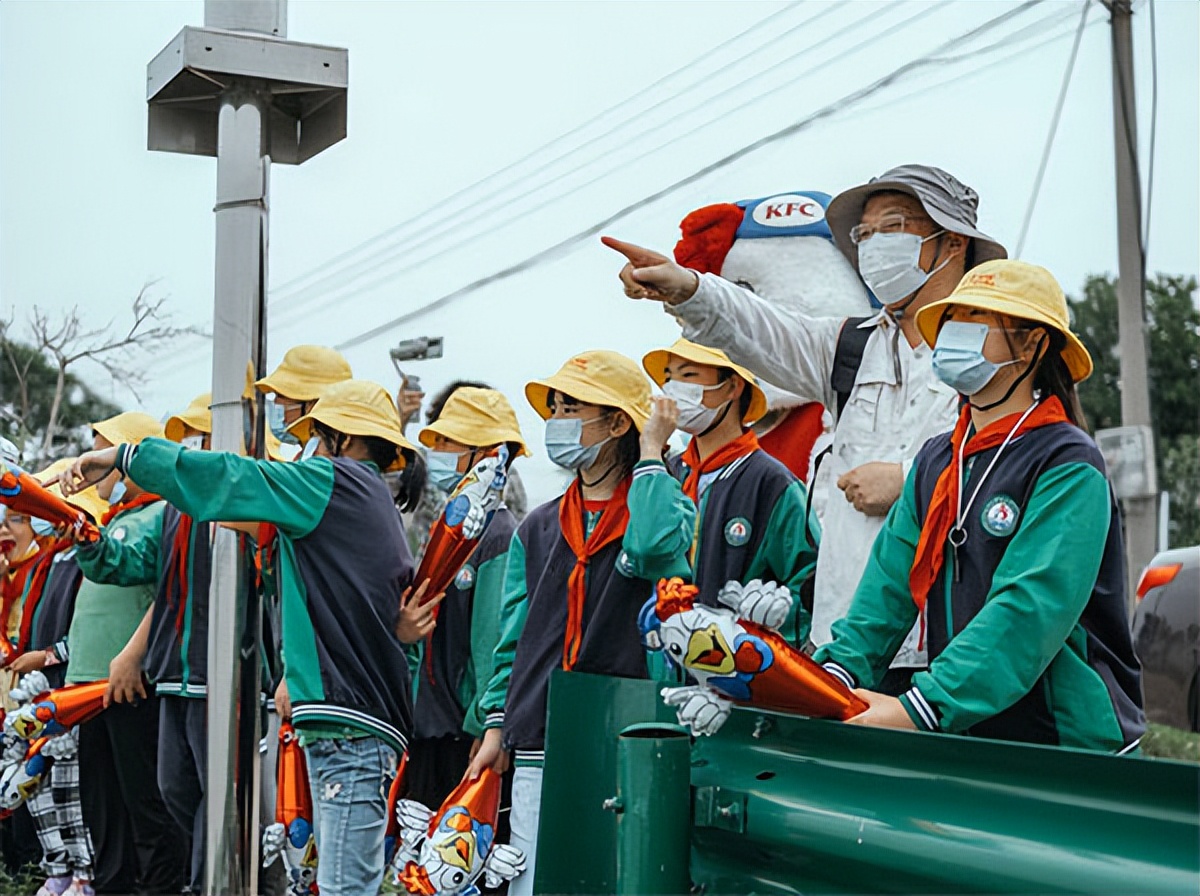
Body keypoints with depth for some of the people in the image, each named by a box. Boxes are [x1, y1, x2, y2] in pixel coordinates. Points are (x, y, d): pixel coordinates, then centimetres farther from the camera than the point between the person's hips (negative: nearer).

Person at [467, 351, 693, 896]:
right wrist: (496, 729, 9)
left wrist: (652, 453, -10)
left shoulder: (665, 508, 2)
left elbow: (653, 547, -24)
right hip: (539, 753, 5)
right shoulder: (537, 530, 17)